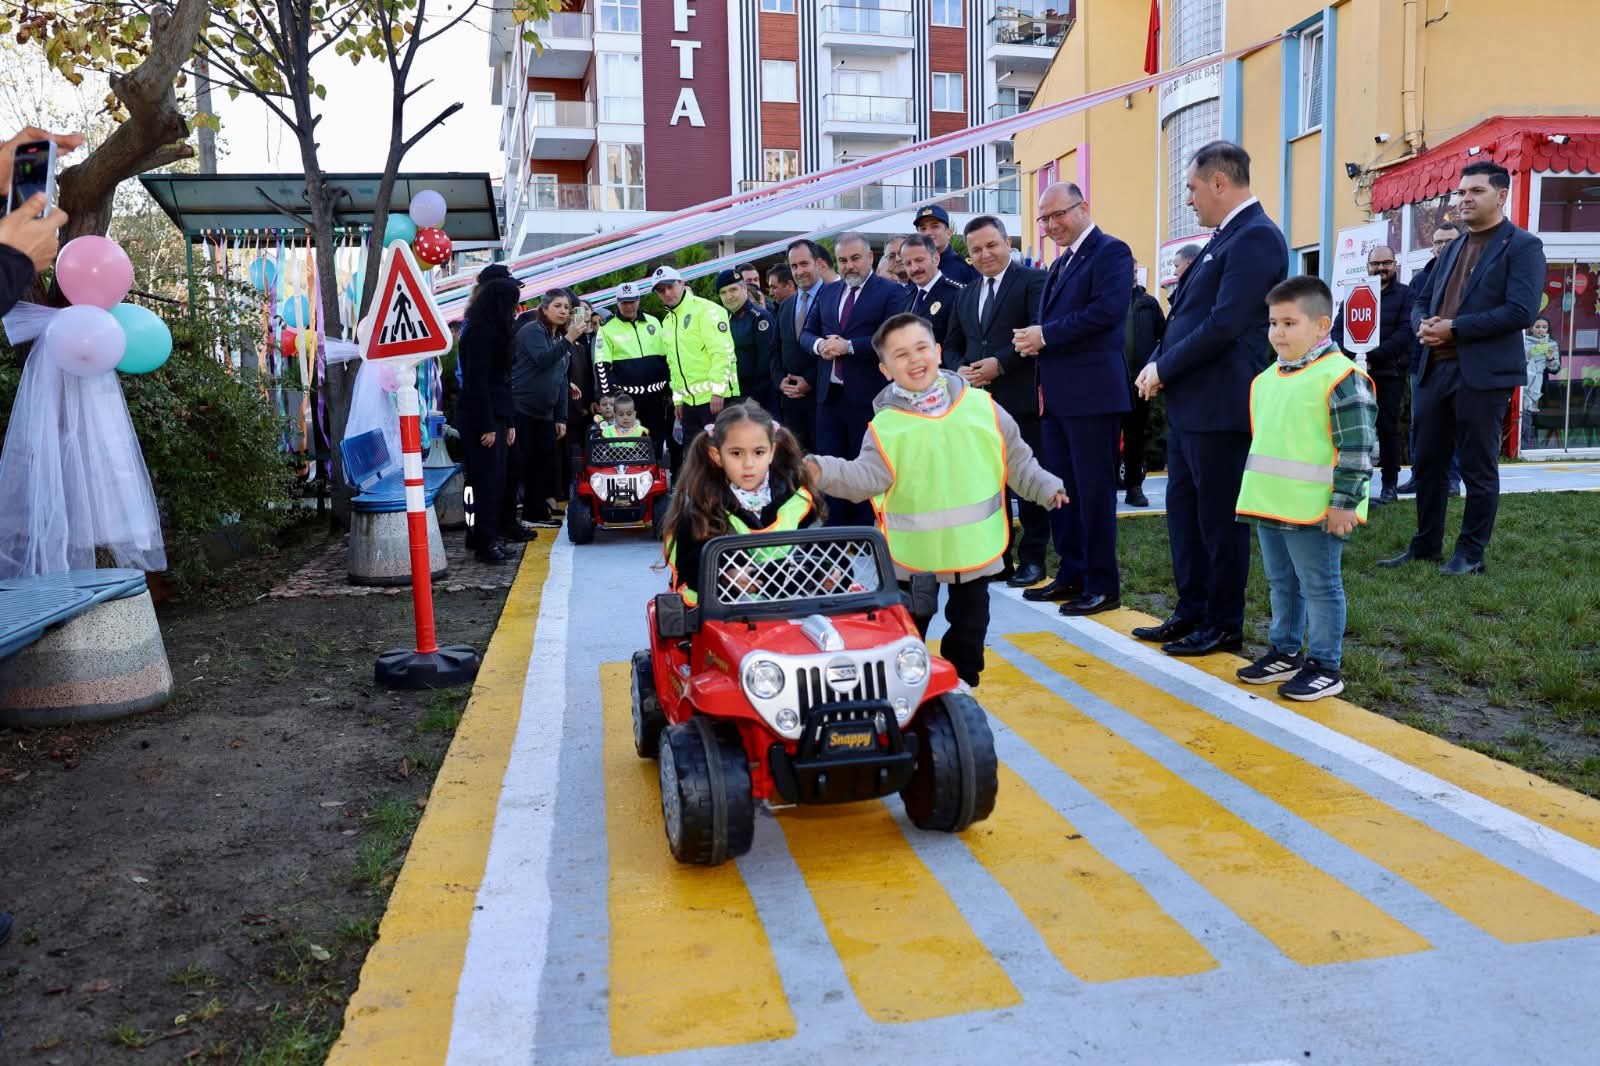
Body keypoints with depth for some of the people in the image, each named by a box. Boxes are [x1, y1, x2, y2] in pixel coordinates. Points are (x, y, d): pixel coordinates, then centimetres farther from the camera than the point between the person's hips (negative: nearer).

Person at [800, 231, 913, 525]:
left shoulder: (892, 292, -4)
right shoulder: (827, 293, 15)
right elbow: (806, 333, 16)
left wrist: (848, 346, -19)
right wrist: (819, 344, -7)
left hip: (867, 397, -6)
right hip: (830, 395, 6)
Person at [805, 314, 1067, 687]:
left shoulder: (981, 405, -3)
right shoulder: (885, 426, -10)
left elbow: (1016, 459, 7)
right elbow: (866, 477, -17)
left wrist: (1046, 487, 4)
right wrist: (823, 471, -31)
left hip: (974, 546, 2)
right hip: (912, 553, -2)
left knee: (969, 626, 16)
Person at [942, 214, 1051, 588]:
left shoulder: (1032, 281, -1)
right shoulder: (965, 296, 20)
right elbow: (951, 346, 22)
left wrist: (1000, 363, -17)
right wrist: (960, 370, 1)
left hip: (1021, 399, -6)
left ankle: (1032, 558, 9)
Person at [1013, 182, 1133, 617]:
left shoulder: (1111, 251, -7)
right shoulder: (1061, 262, 21)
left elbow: (1107, 310, -21)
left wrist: (1045, 334, -17)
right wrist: (1035, 339, -3)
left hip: (1092, 393, -9)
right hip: (1056, 394, 9)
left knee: (1094, 490, -3)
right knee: (1060, 488, 12)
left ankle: (1103, 585, 5)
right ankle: (1071, 574, 23)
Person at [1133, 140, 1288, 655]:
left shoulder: (1255, 237, -15)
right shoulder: (1225, 237, 16)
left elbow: (1224, 325, -22)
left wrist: (1163, 368, -12)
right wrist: (1156, 364, 3)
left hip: (1220, 405, -10)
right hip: (1190, 402, 10)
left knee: (1220, 516, 1)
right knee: (1183, 509, 14)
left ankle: (1224, 626, 13)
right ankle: (1191, 612, 25)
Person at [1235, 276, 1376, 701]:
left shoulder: (1340, 378, -14)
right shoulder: (1267, 378, 12)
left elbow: (1356, 449, -16)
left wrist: (1344, 504, -18)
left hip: (1314, 511, -8)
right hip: (1269, 507, 8)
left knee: (1319, 586, 2)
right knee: (1281, 583, 18)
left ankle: (1325, 667, 12)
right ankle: (1285, 653, 31)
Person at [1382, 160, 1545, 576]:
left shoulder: (1522, 246, -5)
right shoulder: (1454, 248, 18)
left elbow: (1521, 310, -16)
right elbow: (1422, 300, 21)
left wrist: (1453, 328, -17)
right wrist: (1423, 324, -3)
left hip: (1483, 373, -7)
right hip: (1435, 369, 7)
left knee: (1478, 468, 2)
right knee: (1427, 462, 12)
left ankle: (1471, 554, 12)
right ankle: (1425, 544, 24)